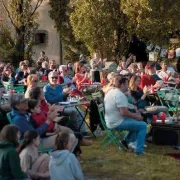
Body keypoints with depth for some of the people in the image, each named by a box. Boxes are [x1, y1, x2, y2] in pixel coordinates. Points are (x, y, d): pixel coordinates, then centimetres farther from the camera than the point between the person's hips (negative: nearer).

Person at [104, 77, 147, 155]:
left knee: (136, 122, 25)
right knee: (143, 125, -10)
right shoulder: (120, 95, -20)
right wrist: (136, 116, -10)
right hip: (117, 123, -10)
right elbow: (124, 112, -25)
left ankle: (126, 140, 22)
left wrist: (134, 114, 14)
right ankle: (139, 150, -7)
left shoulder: (110, 92, 11)